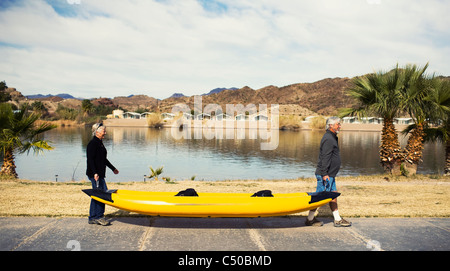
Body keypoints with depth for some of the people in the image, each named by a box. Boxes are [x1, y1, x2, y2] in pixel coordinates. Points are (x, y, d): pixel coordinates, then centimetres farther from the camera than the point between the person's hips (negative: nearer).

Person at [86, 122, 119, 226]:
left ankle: (92, 218, 18)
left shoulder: (100, 143, 17)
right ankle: (99, 217, 1)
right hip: (95, 174, -10)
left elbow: (103, 159, 26)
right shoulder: (92, 143, -13)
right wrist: (94, 173, -28)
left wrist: (113, 168, 31)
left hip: (99, 174, 10)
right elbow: (90, 159, -19)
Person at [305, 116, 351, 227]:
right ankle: (310, 219, 6)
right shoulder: (328, 139, -16)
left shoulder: (332, 137, 17)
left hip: (330, 174, 10)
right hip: (325, 174, -10)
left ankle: (338, 219, 18)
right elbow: (325, 158, -22)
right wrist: (324, 174, -25)